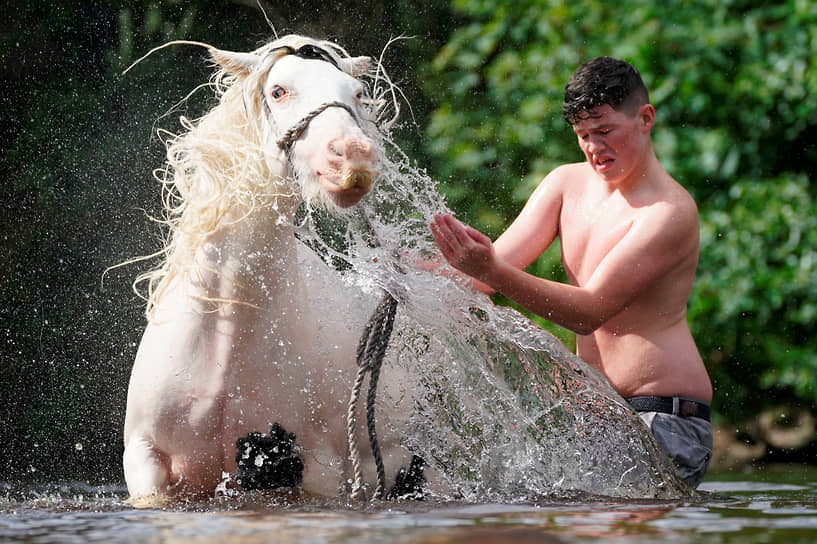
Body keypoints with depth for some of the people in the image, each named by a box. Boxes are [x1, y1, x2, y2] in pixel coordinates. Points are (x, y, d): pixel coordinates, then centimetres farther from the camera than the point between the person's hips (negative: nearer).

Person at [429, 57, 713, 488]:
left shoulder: (670, 212, -13)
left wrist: (491, 272, -32)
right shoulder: (567, 183, 10)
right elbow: (502, 261, 4)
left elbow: (590, 311, -21)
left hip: (666, 420, -7)